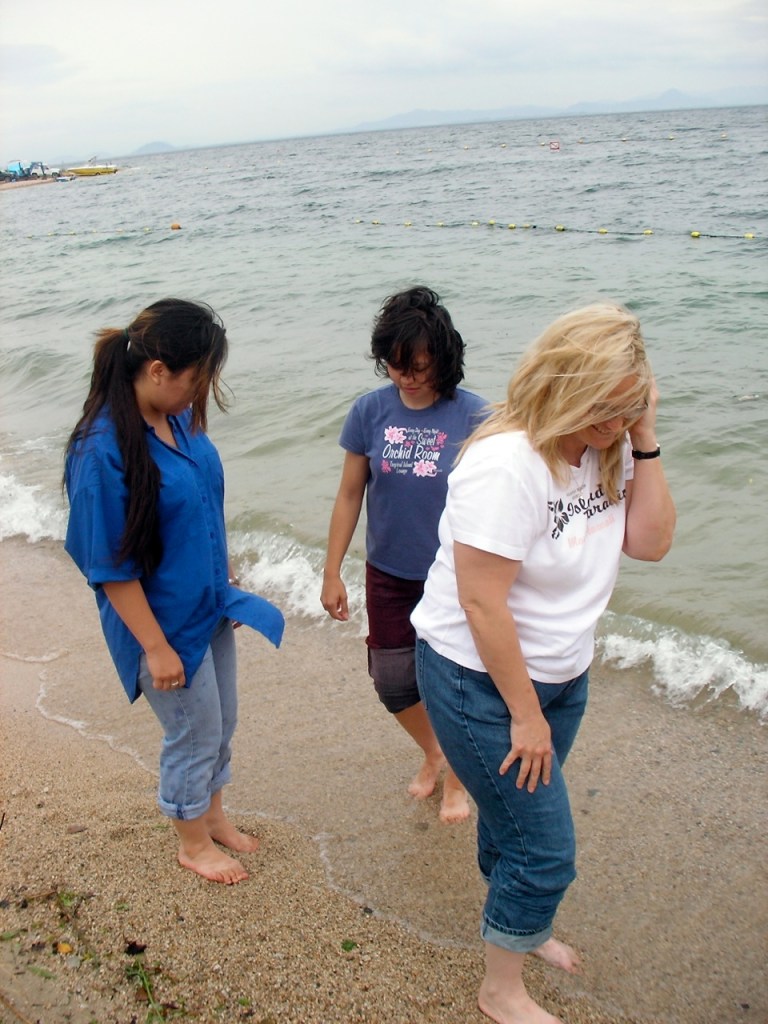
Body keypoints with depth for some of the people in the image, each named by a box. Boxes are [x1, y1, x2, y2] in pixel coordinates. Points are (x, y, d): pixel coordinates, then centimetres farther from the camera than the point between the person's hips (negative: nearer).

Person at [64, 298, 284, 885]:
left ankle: (213, 816, 48)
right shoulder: (103, 450, -28)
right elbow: (111, 569, -23)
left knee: (222, 722, 22)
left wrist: (225, 578, 18)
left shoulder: (178, 417, -4)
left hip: (209, 606, 8)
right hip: (165, 623, -7)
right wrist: (156, 648, -18)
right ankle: (194, 844, 37)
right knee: (195, 734, 11)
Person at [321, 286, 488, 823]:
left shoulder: (473, 416, -15)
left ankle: (457, 777, 39)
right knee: (393, 682, 13)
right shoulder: (371, 411, -7)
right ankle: (433, 753, 45)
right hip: (388, 574, 3)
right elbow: (350, 495, 0)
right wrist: (332, 572, 1)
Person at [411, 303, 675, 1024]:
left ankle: (513, 923, 53)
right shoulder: (507, 464, -28)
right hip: (479, 679, -7)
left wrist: (645, 443, -14)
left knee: (515, 807, 26)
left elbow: (650, 543, -4)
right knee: (544, 849, 1)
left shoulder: (605, 451, -2)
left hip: (561, 672, 7)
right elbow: (481, 602, -27)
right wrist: (525, 715, -19)